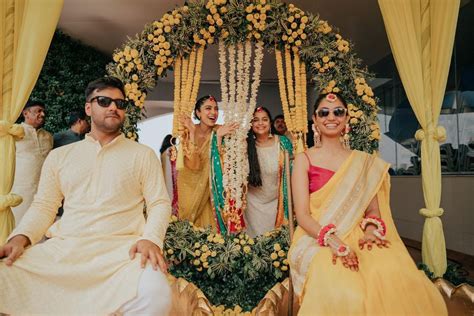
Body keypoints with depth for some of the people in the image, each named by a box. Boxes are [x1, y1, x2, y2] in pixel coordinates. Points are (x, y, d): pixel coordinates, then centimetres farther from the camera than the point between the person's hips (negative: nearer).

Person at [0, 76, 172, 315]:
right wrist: (20, 237, -4)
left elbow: (159, 203, 3)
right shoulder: (59, 155, 18)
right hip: (61, 249, 3)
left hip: (121, 248, -2)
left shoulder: (143, 154, 9)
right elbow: (43, 206, 17)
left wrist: (151, 238, -16)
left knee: (154, 295, -33)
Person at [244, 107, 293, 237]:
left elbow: (287, 173, -6)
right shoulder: (247, 145, -10)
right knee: (256, 236, 13)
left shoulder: (282, 143, -9)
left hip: (274, 201, 1)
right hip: (253, 202, 0)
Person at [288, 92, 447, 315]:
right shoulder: (304, 160, 1)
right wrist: (333, 241, -23)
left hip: (357, 238, 4)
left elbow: (373, 208, 8)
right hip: (318, 242, -3)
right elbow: (302, 215, -7)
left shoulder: (363, 162, 12)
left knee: (398, 280, -26)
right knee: (342, 292, -34)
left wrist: (370, 231, -14)